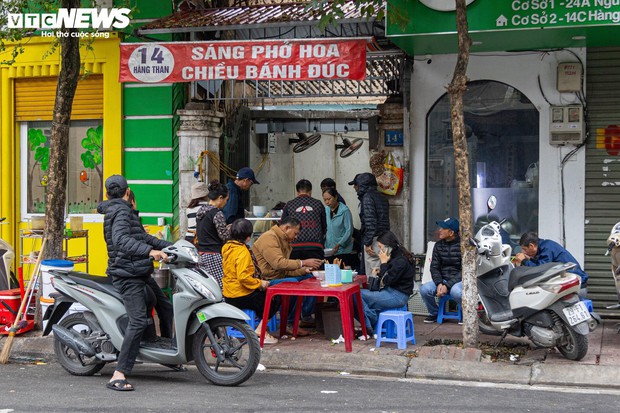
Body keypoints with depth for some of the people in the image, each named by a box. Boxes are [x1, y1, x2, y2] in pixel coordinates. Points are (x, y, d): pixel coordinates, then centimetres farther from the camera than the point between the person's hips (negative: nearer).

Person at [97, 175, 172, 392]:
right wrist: (150, 251, -41)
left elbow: (142, 237, 28)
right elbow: (121, 239, -30)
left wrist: (170, 246, 23)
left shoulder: (125, 211, 20)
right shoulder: (121, 211, -13)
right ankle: (118, 376, -22)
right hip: (128, 275, -11)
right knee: (138, 322, -19)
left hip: (139, 274, 11)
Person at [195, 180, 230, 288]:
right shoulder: (217, 213, -13)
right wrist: (230, 230, 8)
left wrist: (226, 228, 20)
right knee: (220, 287, -8)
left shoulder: (200, 211, 12)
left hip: (201, 254, 9)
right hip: (214, 255, -9)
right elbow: (225, 237, -12)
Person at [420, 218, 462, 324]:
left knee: (455, 291, -38)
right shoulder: (438, 245, 7)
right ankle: (434, 313, 6)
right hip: (442, 280, 5)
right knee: (424, 289, -23)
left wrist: (447, 286, -20)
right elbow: (434, 267, 6)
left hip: (459, 280, -5)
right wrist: (439, 284, -14)